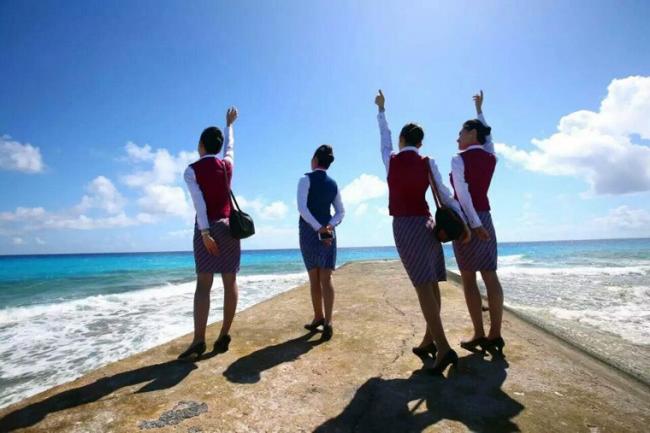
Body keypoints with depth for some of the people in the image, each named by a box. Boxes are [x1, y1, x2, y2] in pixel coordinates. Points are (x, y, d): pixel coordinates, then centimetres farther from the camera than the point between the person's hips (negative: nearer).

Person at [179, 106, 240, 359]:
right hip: (229, 225, 3)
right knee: (230, 282, 3)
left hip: (207, 227, -3)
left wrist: (204, 232, -20)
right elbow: (229, 146, 30)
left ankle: (199, 340, -10)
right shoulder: (227, 164, 8)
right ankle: (224, 336, 6)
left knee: (203, 283, -5)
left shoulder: (192, 170, -2)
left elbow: (199, 202, -14)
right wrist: (229, 124, 45)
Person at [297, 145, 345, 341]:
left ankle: (319, 317, 20)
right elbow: (341, 212, 8)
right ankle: (327, 321, -9)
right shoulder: (333, 184, 12)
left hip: (309, 230, -3)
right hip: (329, 231, 4)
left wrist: (318, 228, -16)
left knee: (314, 278, 8)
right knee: (326, 277, -1)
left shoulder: (306, 179, -4)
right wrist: (329, 226, -6)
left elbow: (302, 207, -15)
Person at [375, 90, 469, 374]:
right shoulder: (428, 163, 5)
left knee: (423, 286, -7)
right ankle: (429, 341, 19)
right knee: (432, 284, 9)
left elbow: (384, 135, 20)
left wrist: (381, 109, 35)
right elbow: (445, 195, 1)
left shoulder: (390, 160, 2)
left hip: (404, 227, -3)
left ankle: (443, 348, -13)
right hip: (426, 224, 4)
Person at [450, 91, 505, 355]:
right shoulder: (491, 157, 10)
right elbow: (488, 136, 31)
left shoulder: (459, 159, -7)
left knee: (468, 279, 0)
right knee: (490, 277, 4)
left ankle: (479, 335, 4)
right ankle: (495, 335, 8)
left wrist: (474, 224, -21)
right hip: (486, 219, 6)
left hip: (465, 220, -6)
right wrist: (479, 110, 43)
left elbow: (462, 194, -18)